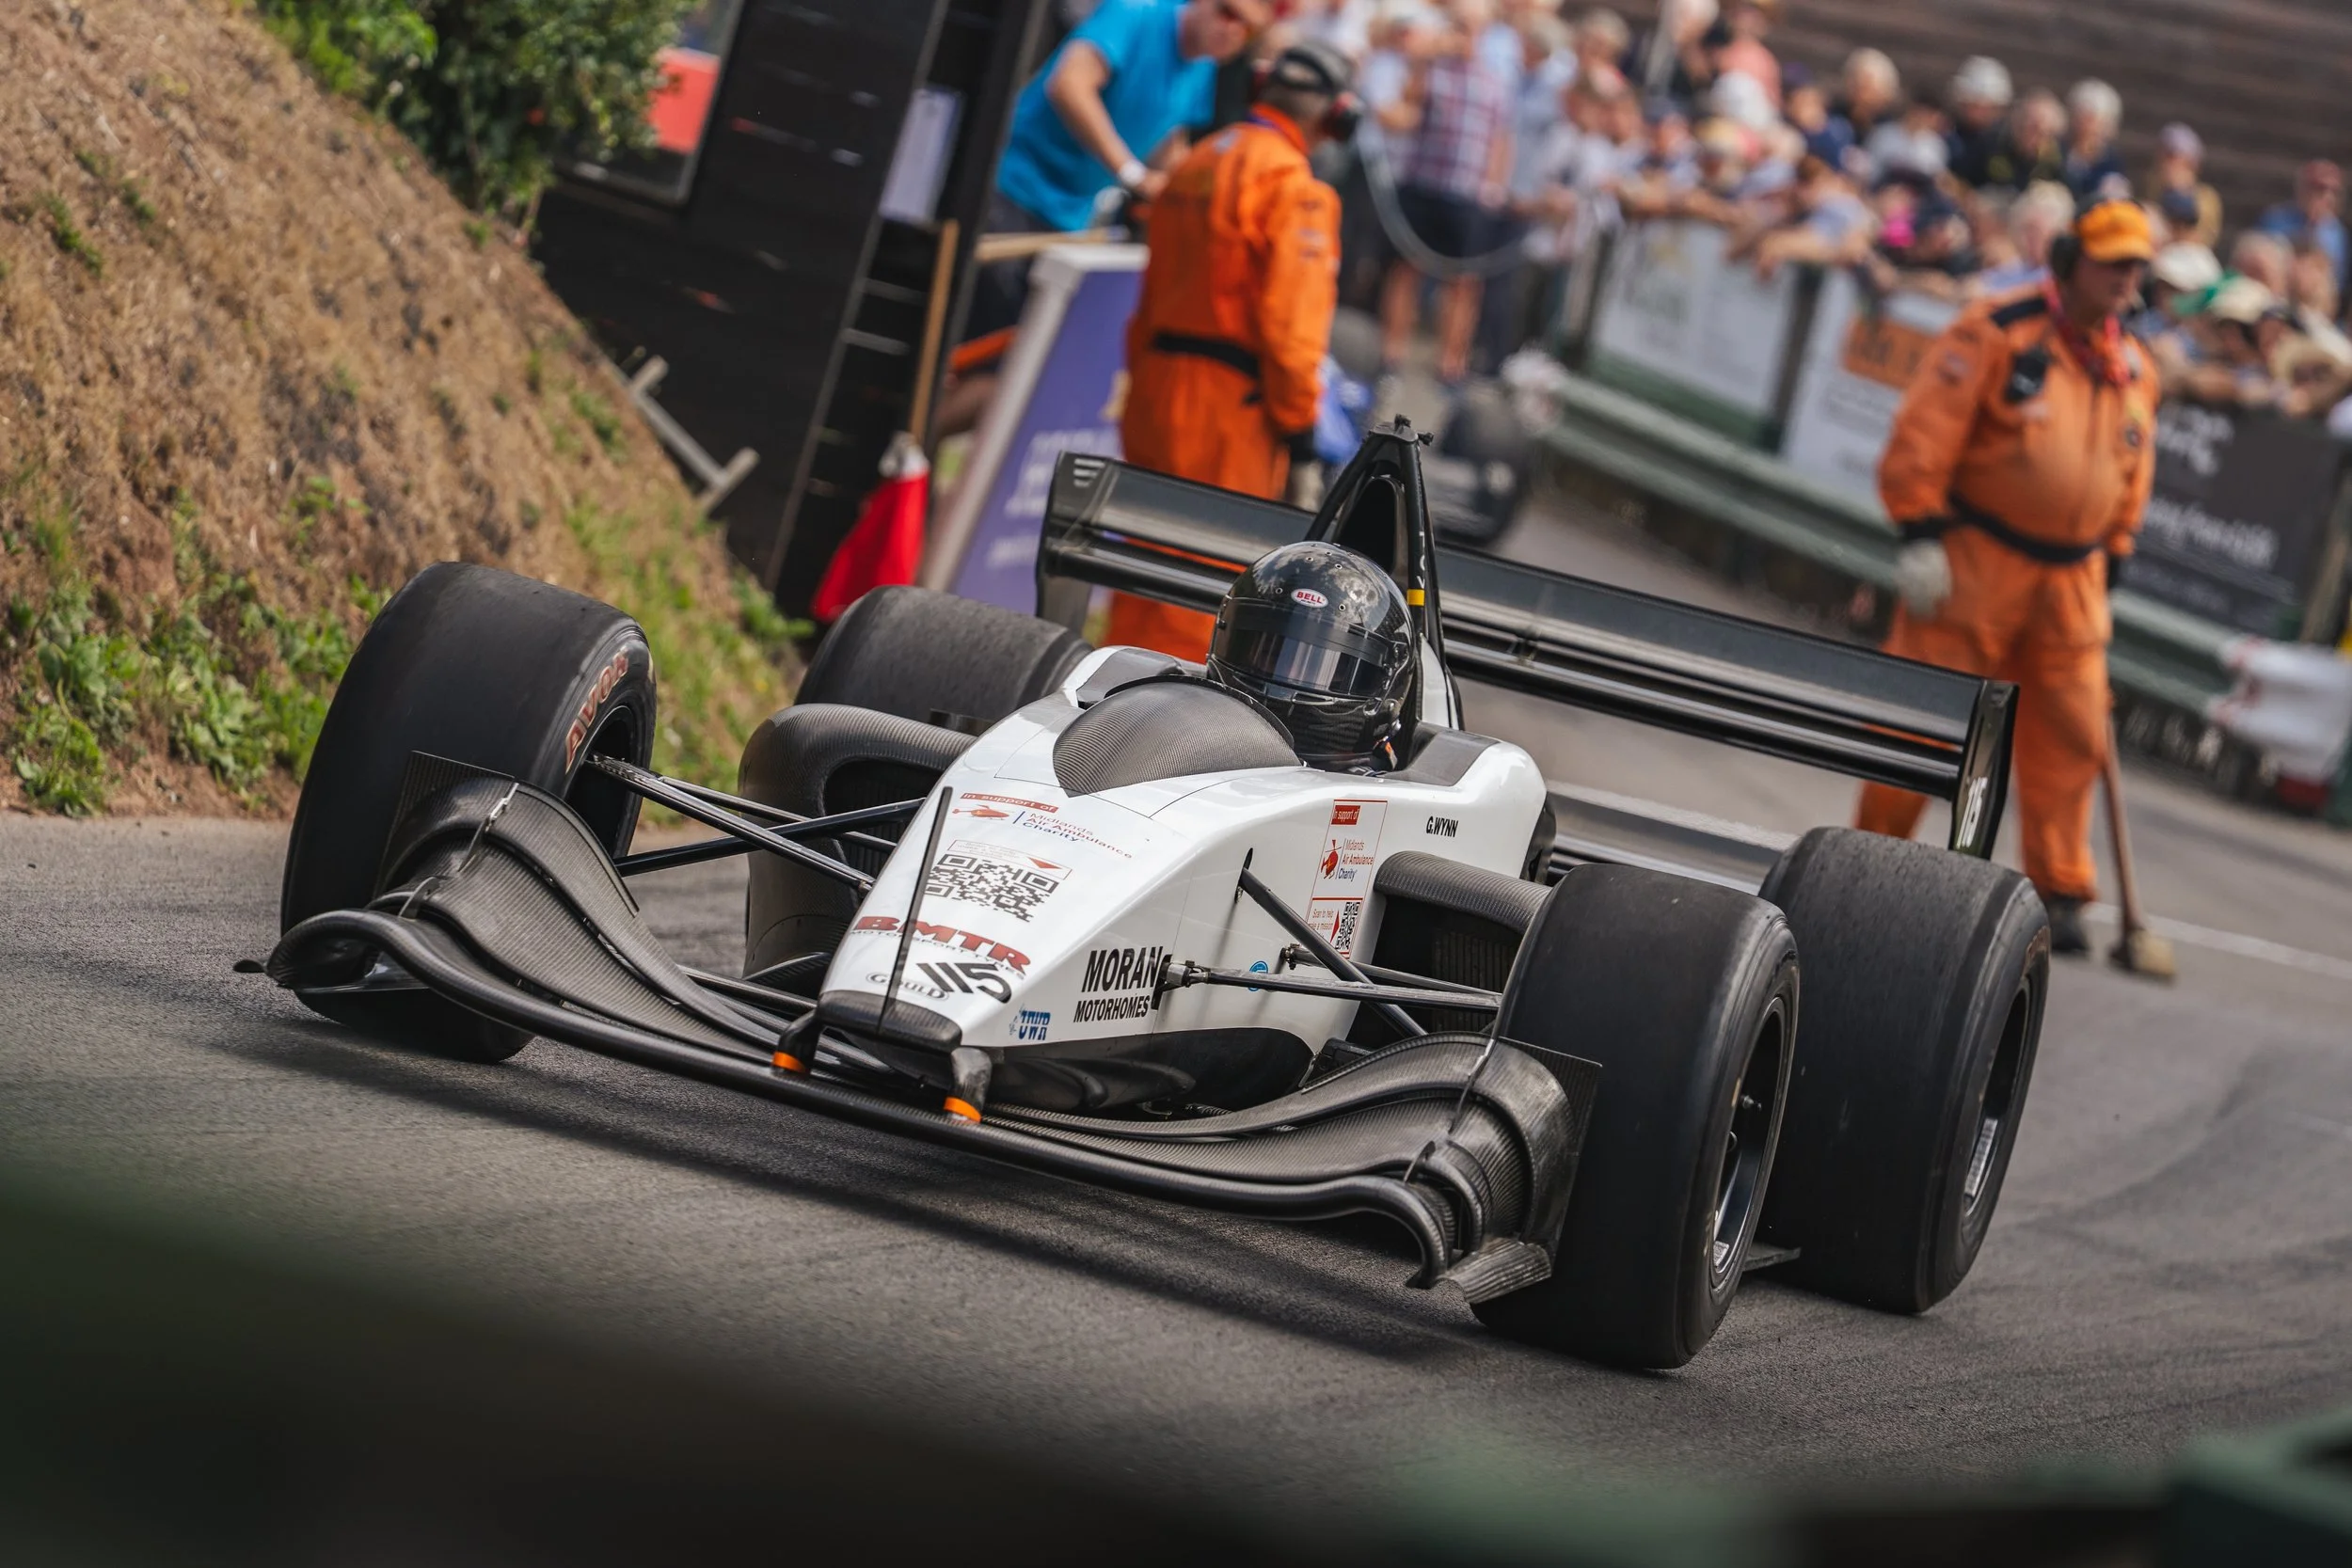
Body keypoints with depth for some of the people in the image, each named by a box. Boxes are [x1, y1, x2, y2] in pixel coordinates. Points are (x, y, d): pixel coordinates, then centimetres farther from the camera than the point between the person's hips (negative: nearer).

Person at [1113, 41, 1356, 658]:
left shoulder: (1196, 165, 14)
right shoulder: (1291, 184, -12)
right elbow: (1290, 318, -18)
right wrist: (1298, 422, -11)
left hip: (1158, 380, 8)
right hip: (1232, 399, -8)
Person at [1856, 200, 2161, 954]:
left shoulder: (2133, 370, 11)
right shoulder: (1998, 333, -9)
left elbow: (2131, 478, 21)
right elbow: (1925, 430, -13)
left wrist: (2108, 564, 16)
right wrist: (1919, 534, -18)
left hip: (2069, 579, 5)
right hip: (1974, 559, -5)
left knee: (2071, 737, 2)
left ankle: (2059, 893, 9)